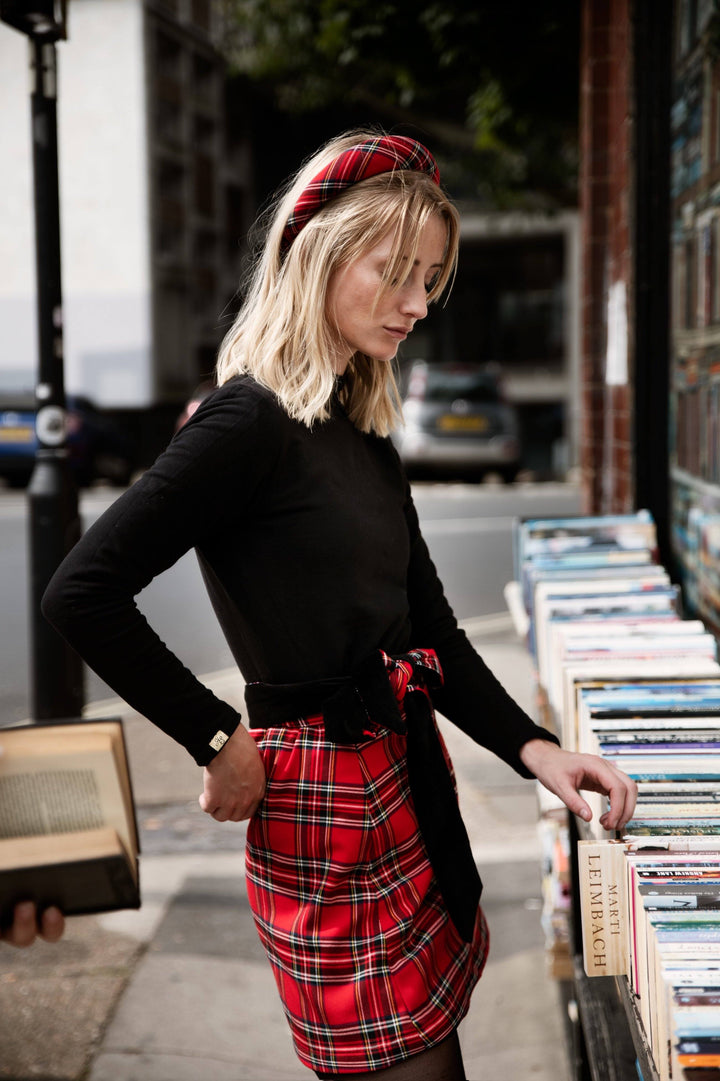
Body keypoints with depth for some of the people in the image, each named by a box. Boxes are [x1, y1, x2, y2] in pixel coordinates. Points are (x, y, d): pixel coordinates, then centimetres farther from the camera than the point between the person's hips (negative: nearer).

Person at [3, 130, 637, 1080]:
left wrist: (533, 750, 1)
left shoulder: (363, 434, 12)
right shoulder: (250, 423, -15)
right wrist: (218, 741, -15)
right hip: (326, 807, -9)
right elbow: (83, 594, -22)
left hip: (407, 779, 9)